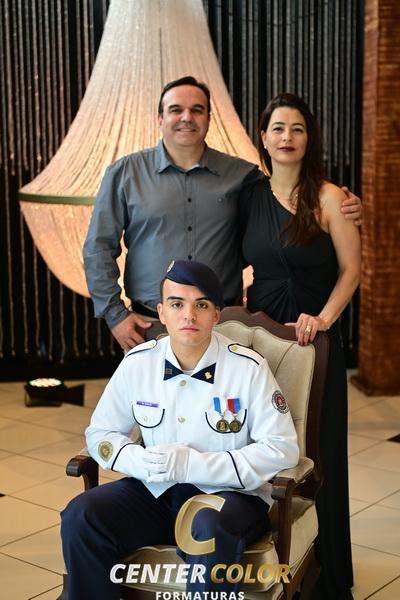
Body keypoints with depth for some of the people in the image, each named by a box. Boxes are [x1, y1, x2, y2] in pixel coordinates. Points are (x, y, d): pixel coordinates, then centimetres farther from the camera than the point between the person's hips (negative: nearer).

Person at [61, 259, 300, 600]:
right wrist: (141, 461, -16)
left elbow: (283, 449, -13)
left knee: (210, 528, -37)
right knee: (81, 517, -20)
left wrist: (194, 465, -21)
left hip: (229, 493, -3)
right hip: (156, 491, 4)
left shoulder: (249, 368, -11)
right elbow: (101, 433, 8)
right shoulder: (137, 363, -1)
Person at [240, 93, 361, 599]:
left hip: (312, 336, -4)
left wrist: (323, 318, -17)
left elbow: (350, 271, -5)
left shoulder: (328, 198, -6)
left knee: (316, 452, 3)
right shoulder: (250, 196, 6)